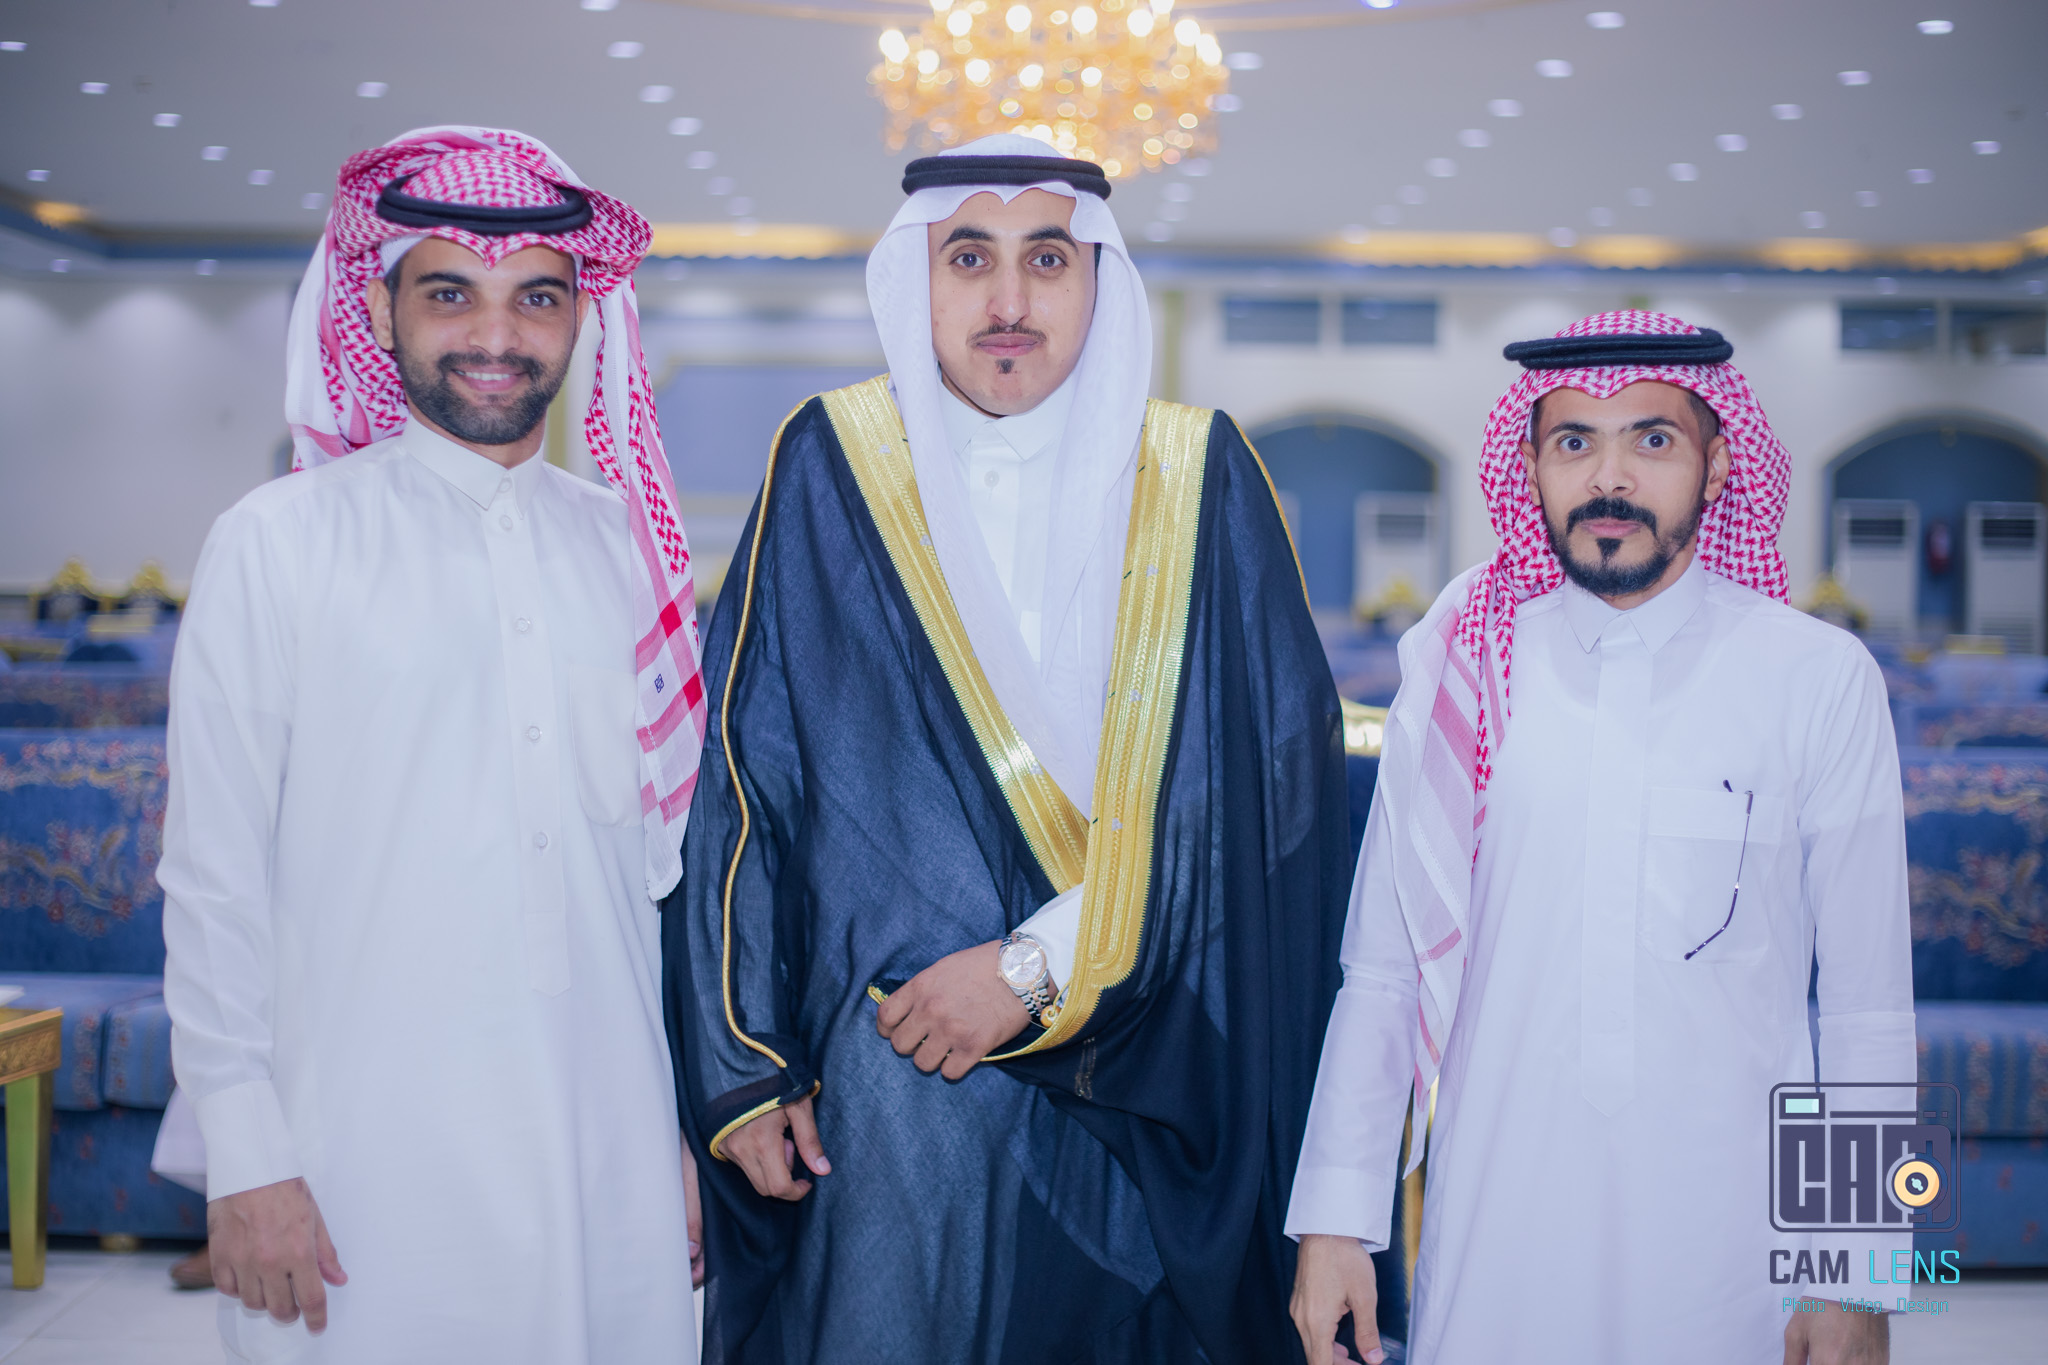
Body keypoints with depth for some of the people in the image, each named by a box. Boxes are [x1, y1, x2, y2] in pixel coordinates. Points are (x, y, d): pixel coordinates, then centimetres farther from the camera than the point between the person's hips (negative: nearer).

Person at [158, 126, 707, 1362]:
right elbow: (214, 878, -3)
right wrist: (247, 1161, -6)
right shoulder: (278, 545, -2)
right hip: (369, 1170, -3)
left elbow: (663, 856, 12)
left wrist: (695, 1122, 11)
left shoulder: (627, 549, 9)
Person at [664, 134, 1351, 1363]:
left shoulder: (1198, 480, 2)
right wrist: (742, 1068, -3)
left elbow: (1277, 774, -6)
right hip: (893, 1084, -1)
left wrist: (1040, 964, -12)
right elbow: (742, 778, 1)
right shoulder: (833, 471, 1)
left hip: (1146, 1096, 1)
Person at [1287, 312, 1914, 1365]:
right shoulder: (1465, 670, 1)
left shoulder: (1820, 680, -3)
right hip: (1492, 1231, 1)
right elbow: (1382, 969, 4)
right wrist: (1337, 1219, 2)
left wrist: (1859, 1276, -2)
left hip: (1726, 1238, -1)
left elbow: (1868, 1005, -1)